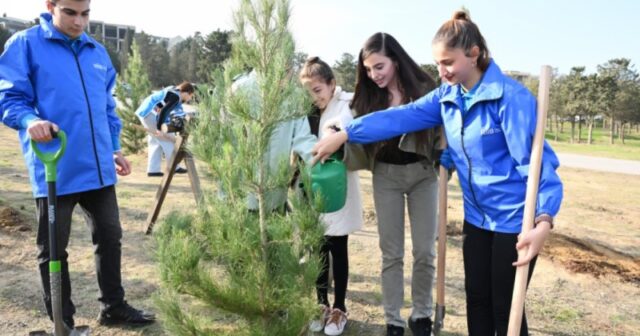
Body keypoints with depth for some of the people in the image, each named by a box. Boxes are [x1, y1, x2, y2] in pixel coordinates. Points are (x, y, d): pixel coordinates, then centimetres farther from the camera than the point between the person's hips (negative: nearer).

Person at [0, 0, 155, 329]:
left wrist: (114, 149, 16)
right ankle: (63, 323, 25)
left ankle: (114, 306, 32)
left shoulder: (98, 52, 12)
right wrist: (30, 120, -27)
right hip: (54, 170, -5)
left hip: (97, 167, 6)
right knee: (53, 250, 8)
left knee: (110, 237, 14)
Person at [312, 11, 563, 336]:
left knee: (506, 308, 6)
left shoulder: (511, 97, -19)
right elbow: (400, 118, -5)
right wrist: (343, 135, -11)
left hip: (515, 218, -6)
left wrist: (543, 220, -34)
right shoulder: (447, 96, 2)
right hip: (477, 216, 7)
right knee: (477, 299, 18)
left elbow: (534, 160, -22)